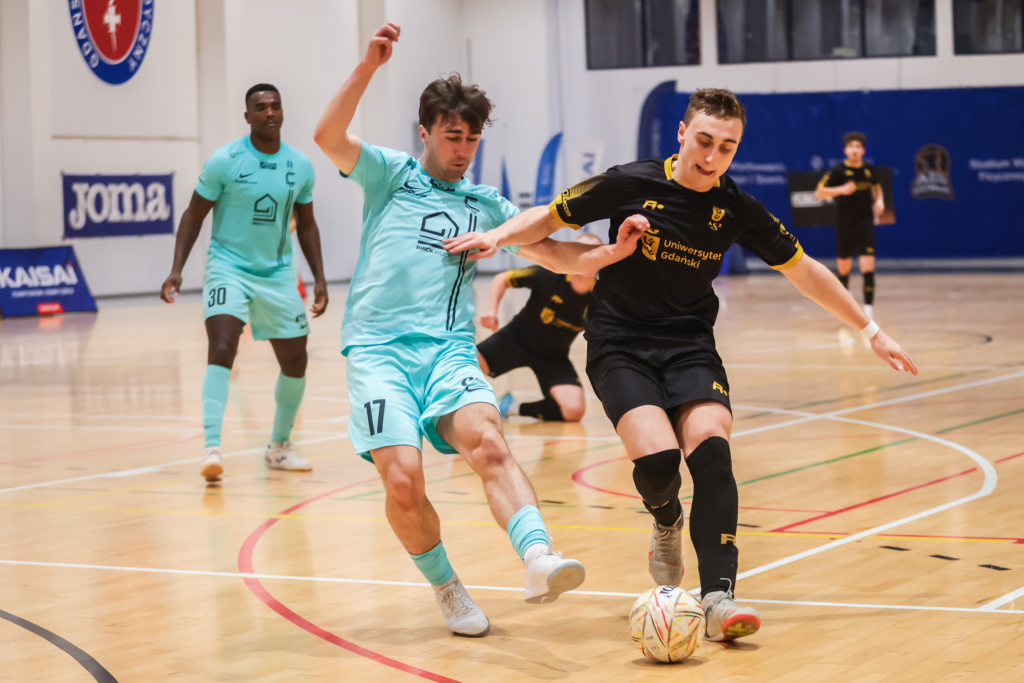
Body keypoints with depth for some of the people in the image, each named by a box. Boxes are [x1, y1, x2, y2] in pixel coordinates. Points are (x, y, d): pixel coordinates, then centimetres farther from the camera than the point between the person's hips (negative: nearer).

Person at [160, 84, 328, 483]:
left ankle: (279, 448, 28)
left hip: (277, 274, 5)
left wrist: (320, 279, 7)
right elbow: (194, 215, -5)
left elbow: (306, 224, 13)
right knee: (222, 349, -24)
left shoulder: (300, 167, 1)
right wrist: (176, 270, -14)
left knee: (295, 362, 8)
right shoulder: (225, 161, -11)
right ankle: (212, 449, -28)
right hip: (228, 268, -5)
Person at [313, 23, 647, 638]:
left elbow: (554, 253, 15)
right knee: (403, 478, -19)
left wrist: (612, 252, -4)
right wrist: (369, 67, -14)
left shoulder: (487, 204, 20)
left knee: (487, 442, -27)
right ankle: (448, 590, 4)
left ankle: (540, 559, -45)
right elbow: (329, 138, -5)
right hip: (379, 349, -2)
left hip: (450, 349, 2)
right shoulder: (390, 173, 12)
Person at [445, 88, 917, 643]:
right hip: (620, 344, -2)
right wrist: (499, 236, -16)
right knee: (657, 457, -24)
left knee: (711, 446, -25)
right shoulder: (632, 184, -7)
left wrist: (871, 331, 14)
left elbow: (804, 271, 12)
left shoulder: (736, 210, 0)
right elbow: (547, 219, 3)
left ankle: (718, 597, -26)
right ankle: (667, 524, 13)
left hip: (690, 345, 2)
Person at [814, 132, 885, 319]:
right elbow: (819, 192, -11)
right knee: (843, 267, 12)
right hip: (845, 225, -1)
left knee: (868, 267, -12)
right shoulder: (838, 171, -8)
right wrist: (841, 190, -23)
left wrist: (879, 200, 5)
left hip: (866, 224, 1)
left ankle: (869, 307, -12)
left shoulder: (870, 170, 3)